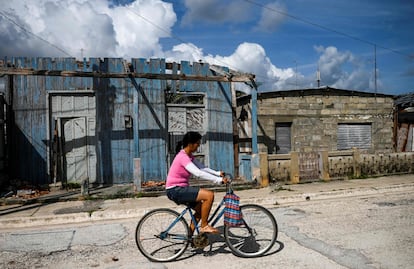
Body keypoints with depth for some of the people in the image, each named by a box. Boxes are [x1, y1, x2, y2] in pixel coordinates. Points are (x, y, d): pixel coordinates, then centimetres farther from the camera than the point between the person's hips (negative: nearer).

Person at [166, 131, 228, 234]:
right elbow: (199, 173, -28)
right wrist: (219, 180, -27)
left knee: (201, 208, 18)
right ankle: (204, 226, -4)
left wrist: (218, 173, -4)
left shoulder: (189, 156, 11)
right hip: (175, 190, -10)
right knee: (209, 195, -18)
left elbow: (202, 168, 9)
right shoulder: (183, 157, -20)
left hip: (180, 189, 11)